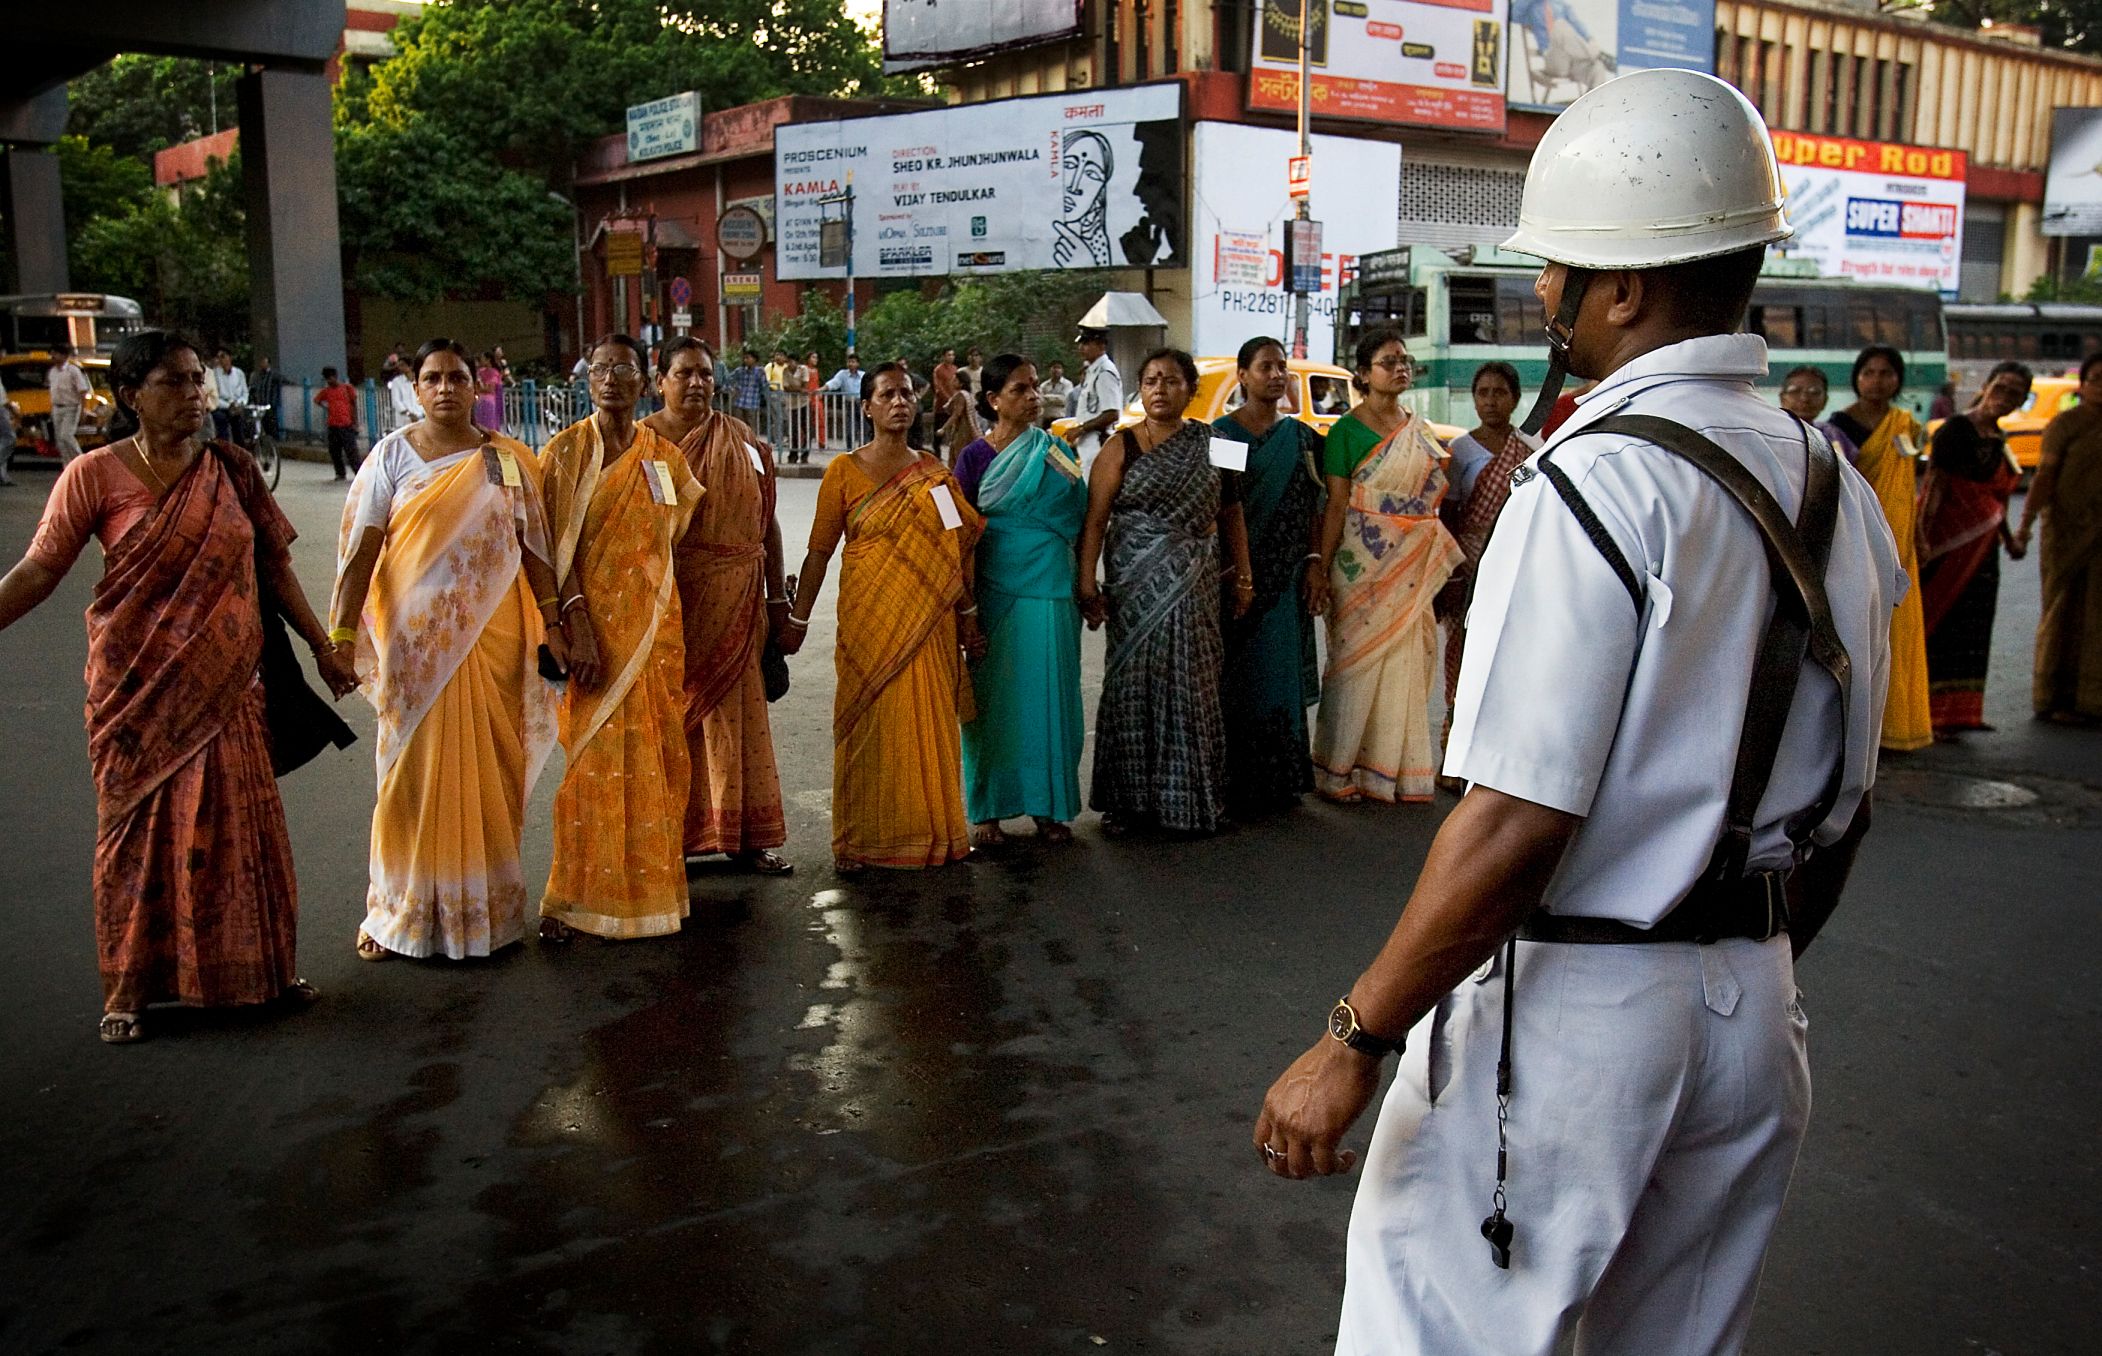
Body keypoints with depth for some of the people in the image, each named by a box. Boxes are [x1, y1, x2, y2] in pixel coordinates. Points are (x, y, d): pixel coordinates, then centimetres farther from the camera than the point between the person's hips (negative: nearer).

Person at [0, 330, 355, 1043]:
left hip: (225, 686, 2)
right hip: (138, 689, -2)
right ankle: (128, 987, 20)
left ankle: (259, 966, 23)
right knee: (139, 830, 7)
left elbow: (275, 567, 8)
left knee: (238, 825, 8)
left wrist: (324, 648, 9)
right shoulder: (94, 475, -6)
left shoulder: (231, 470, 3)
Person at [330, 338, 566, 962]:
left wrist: (557, 624, -1)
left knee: (487, 772, 7)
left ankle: (486, 904, 21)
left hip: (491, 635, 1)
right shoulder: (392, 455, 1)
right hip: (416, 637, -1)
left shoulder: (507, 460, 5)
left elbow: (536, 548, 5)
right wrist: (341, 633, -11)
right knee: (413, 770, 4)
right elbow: (360, 549, -4)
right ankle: (400, 910, 16)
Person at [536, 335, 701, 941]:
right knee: (593, 756, -3)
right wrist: (577, 627, -18)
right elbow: (557, 550, -8)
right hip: (592, 621, -3)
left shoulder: (665, 455, 7)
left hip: (654, 624, 3)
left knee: (655, 755, 6)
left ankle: (649, 881, 20)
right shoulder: (564, 451, -3)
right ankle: (571, 897, 6)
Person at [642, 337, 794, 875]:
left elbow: (766, 523, 11)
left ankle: (744, 835, 17)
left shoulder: (743, 442, 8)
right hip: (670, 600, -2)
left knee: (737, 709, 7)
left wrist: (777, 598, 9)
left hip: (737, 603, 3)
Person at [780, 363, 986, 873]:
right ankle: (859, 840, 12)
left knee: (928, 724, 6)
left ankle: (931, 829, 20)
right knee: (870, 725, 1)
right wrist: (798, 619, 0)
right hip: (870, 619, -3)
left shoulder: (934, 473, 8)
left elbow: (957, 548, 10)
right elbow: (819, 550, 0)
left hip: (929, 620, 3)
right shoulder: (845, 471, -1)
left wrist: (967, 616, 9)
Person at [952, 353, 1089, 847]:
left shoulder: (1053, 451, 8)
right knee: (993, 699, 3)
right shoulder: (974, 457, -1)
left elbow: (1078, 519, 12)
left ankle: (1047, 806, 19)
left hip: (1051, 591, 3)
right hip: (996, 592, -2)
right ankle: (987, 811, 14)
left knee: (1048, 695, 6)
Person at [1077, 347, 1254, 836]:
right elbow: (1094, 521, -4)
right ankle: (1129, 800, 14)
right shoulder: (1121, 448, 0)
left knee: (1192, 686, 3)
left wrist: (1243, 576, 9)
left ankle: (1192, 799, 14)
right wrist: (1087, 586, -12)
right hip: (1136, 586, -1)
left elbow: (1231, 513, 12)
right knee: (1133, 685, 2)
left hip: (1194, 585, 2)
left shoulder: (1211, 444, 7)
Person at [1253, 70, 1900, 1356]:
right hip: (1754, 1013, 8)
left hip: (1571, 1012, -8)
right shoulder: (1837, 485, 6)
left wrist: (1354, 1042, -17)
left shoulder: (1597, 485, -19)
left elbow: (1515, 825, -24)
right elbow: (1843, 799, 13)